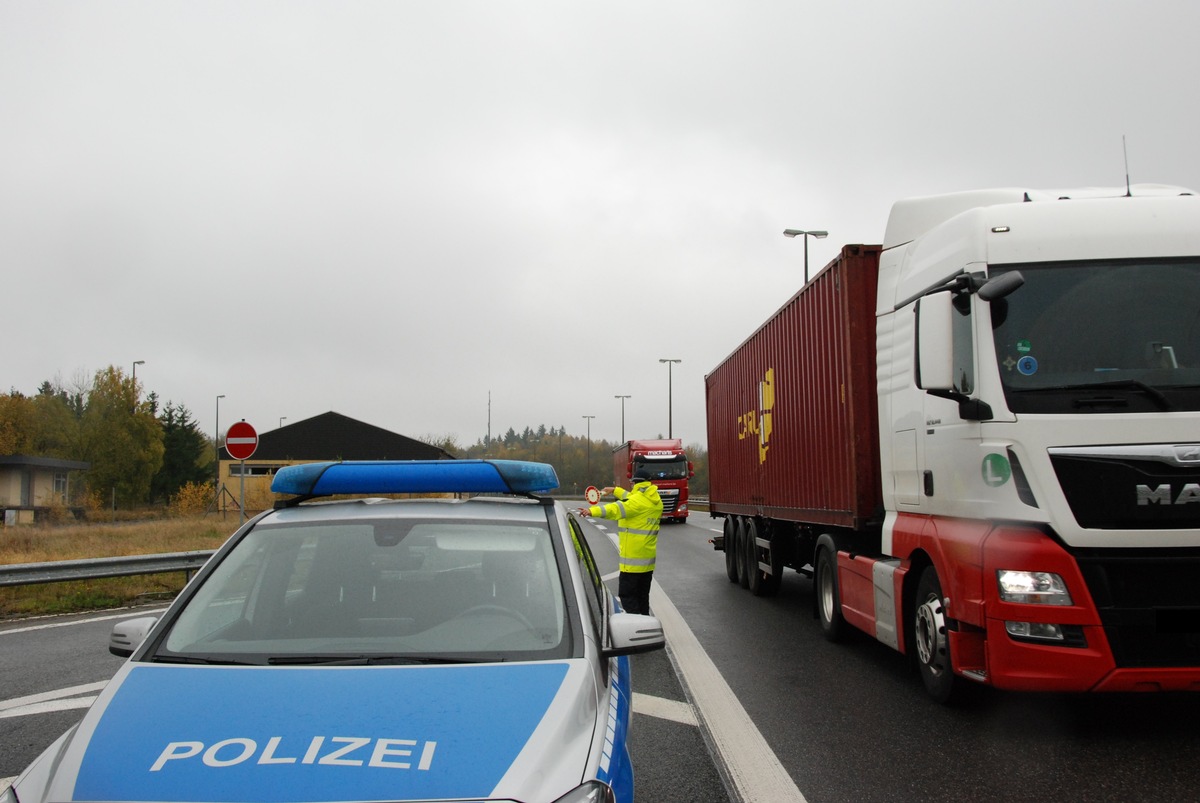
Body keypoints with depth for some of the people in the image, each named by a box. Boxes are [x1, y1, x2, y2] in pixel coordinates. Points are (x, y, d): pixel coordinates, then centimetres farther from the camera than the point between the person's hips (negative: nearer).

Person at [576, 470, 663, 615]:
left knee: (626, 594, -4)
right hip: (648, 559, 8)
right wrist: (615, 490, 37)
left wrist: (593, 511, -47)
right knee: (642, 596, 18)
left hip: (632, 559, -8)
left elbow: (617, 509, -35)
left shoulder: (638, 500, -16)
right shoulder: (656, 501, 10)